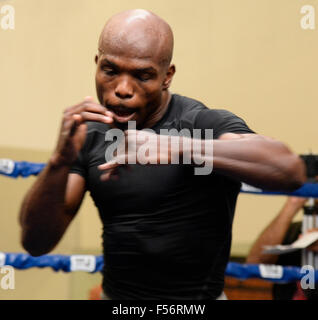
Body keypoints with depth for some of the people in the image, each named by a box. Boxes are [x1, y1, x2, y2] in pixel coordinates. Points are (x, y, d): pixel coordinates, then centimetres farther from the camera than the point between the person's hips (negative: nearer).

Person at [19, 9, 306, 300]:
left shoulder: (205, 124, -19)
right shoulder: (89, 137, -3)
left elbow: (289, 169, -37)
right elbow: (36, 242, -8)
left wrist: (176, 148, -46)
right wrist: (60, 161, -25)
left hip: (195, 296, -4)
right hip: (113, 293, 4)